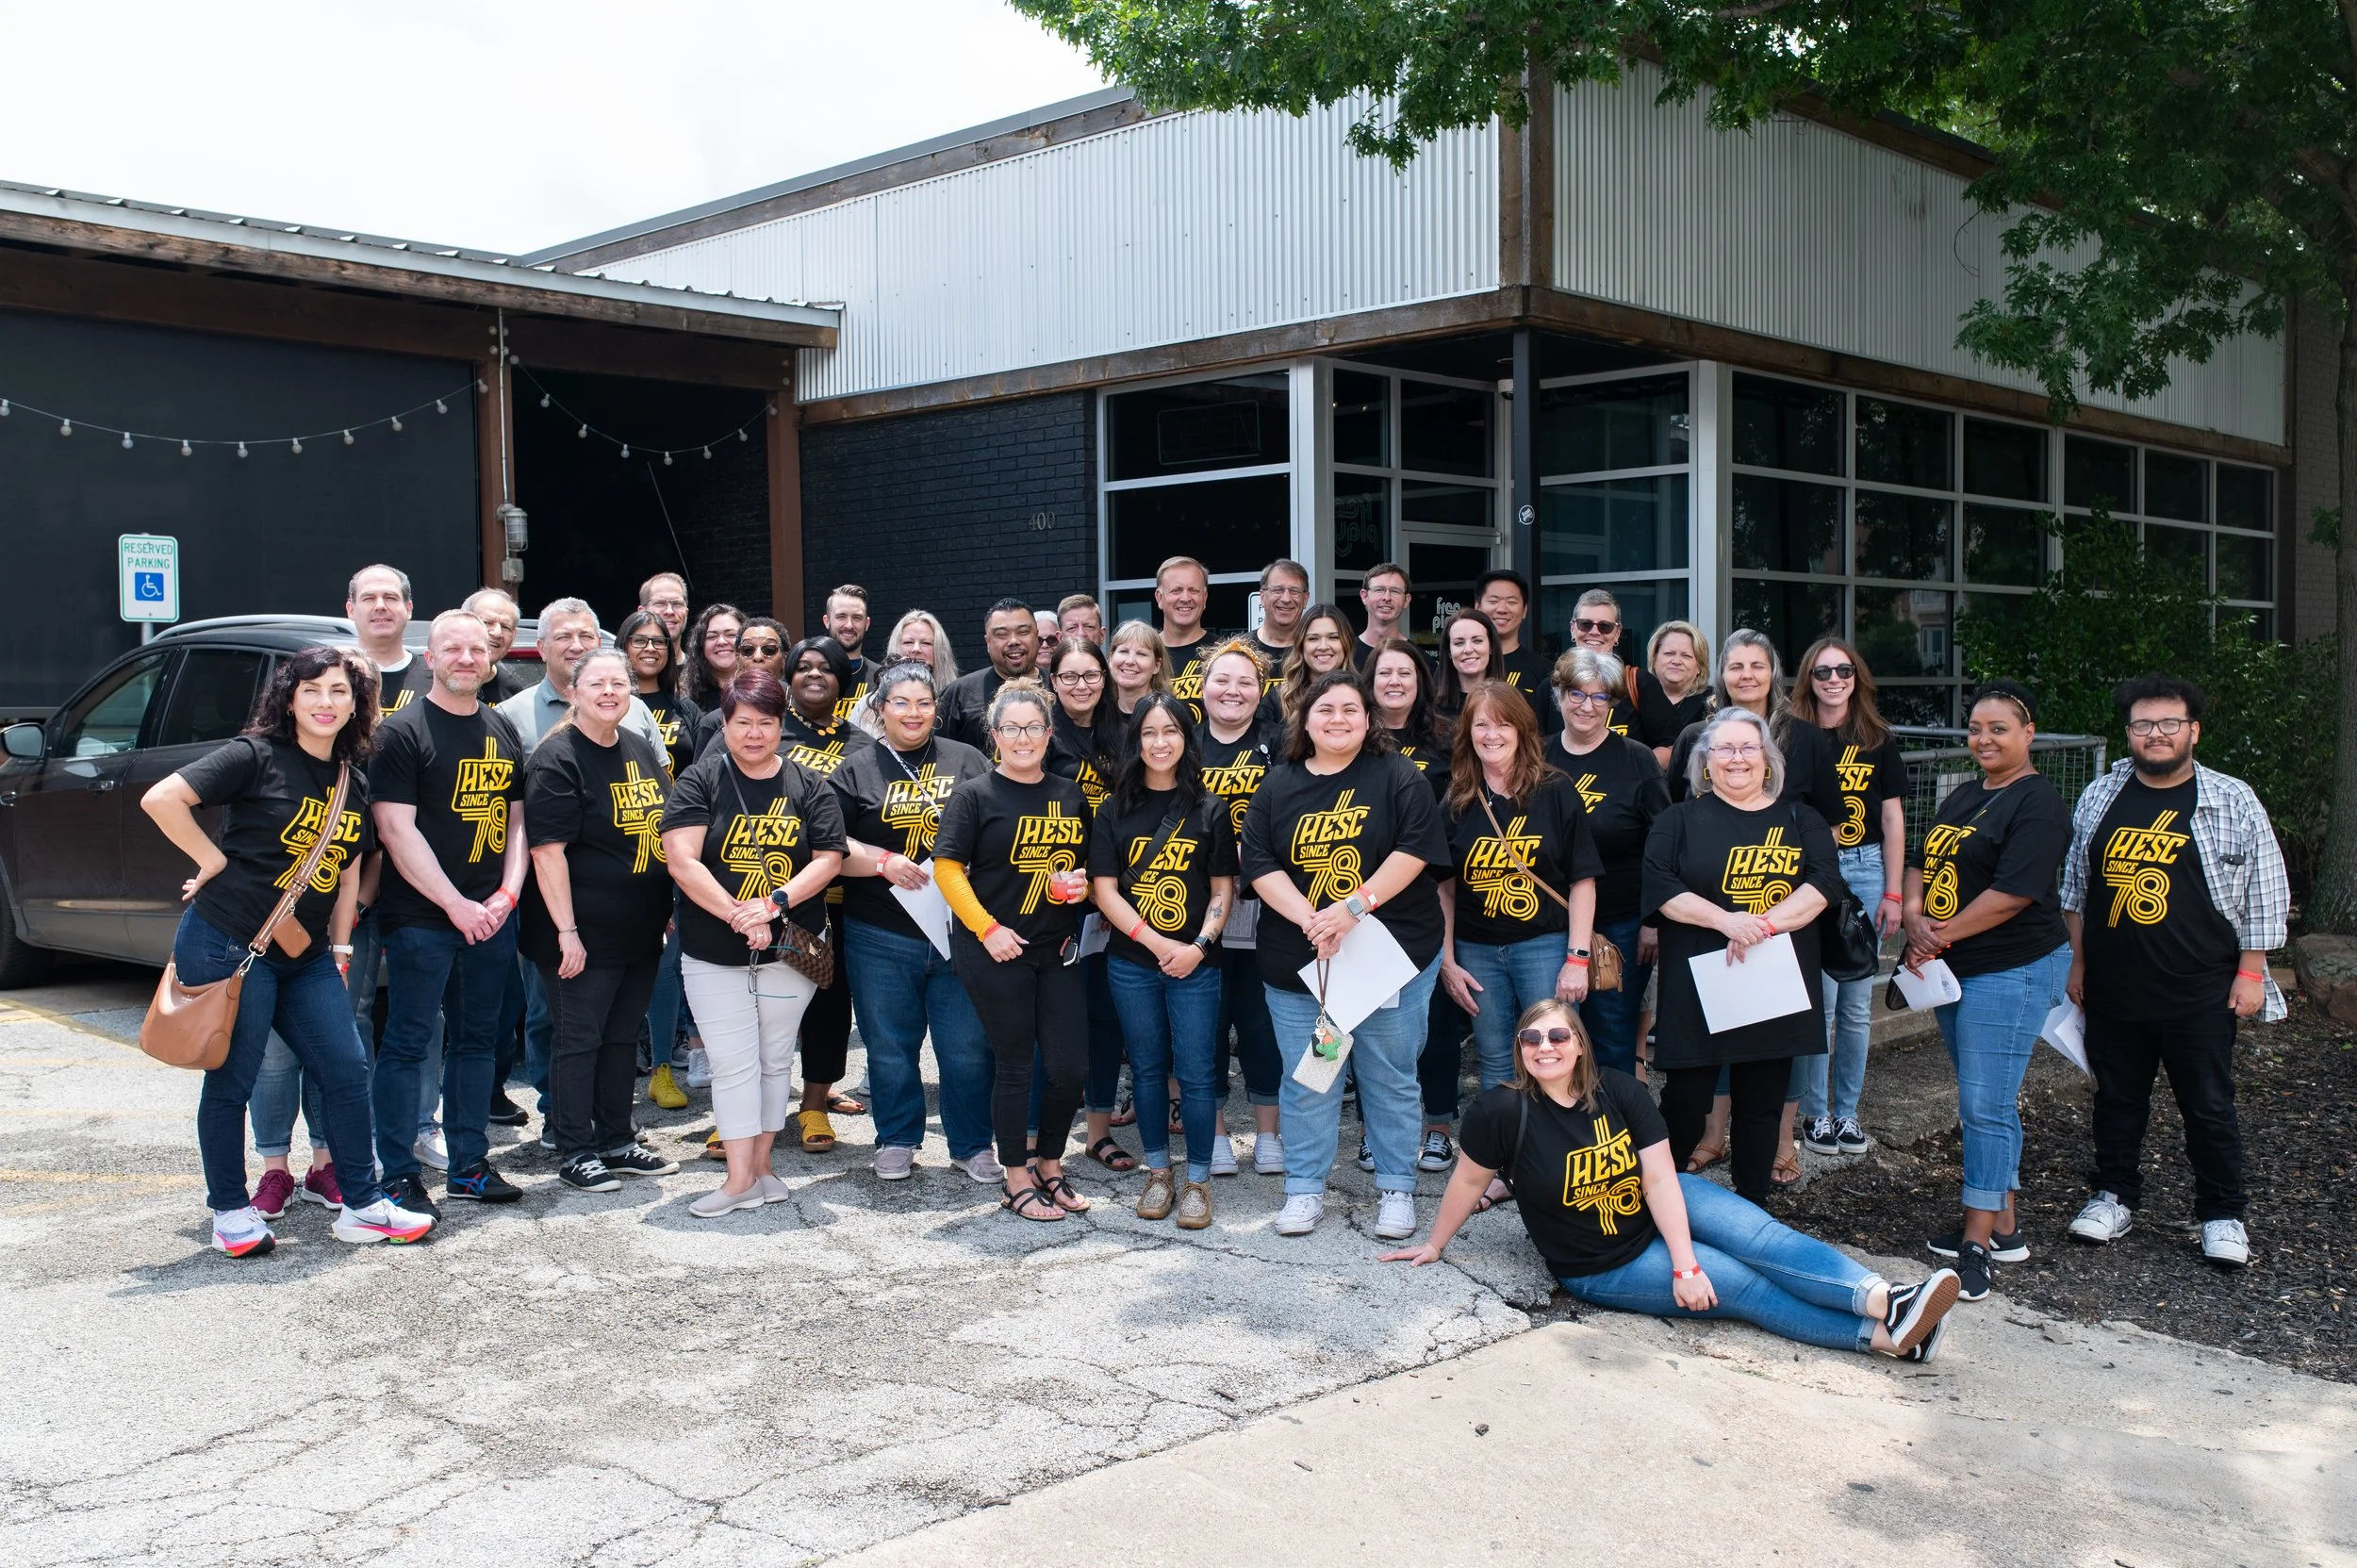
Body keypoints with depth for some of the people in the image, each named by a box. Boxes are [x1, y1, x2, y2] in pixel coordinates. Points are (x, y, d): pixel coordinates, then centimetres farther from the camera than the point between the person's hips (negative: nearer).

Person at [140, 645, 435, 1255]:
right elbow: (160, 799, -18)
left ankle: (362, 1205, 14)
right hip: (229, 945, -7)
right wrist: (215, 861, -12)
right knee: (231, 1083, 3)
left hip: (306, 955, 7)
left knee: (347, 1071, 4)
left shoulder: (355, 783, 12)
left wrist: (339, 950, 14)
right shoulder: (256, 757, -9)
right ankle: (231, 1213, 17)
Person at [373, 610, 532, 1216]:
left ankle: (470, 1165, 21)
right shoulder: (403, 732, -6)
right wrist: (456, 905, -15)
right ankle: (399, 1177, 5)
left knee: (478, 1039, 12)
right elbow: (396, 830, -13)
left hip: (492, 917, 6)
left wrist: (507, 894, 0)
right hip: (420, 918, -6)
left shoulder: (504, 729, 13)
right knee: (407, 1043, -1)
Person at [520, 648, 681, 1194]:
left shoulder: (642, 751, 10)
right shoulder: (557, 759, -13)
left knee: (623, 1037, 16)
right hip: (583, 934, -7)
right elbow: (547, 849, -18)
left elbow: (665, 831, 20)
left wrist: (671, 908, 15)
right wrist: (566, 931, -22)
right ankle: (574, 1152, 12)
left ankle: (617, 1141, 28)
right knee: (577, 1040, 2)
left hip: (642, 930, 8)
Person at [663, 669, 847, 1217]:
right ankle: (739, 1179, 3)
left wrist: (775, 903, -17)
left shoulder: (809, 786, 3)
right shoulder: (700, 782, -3)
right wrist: (738, 917, -21)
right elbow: (682, 861, -13)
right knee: (732, 1062, -2)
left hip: (790, 947, 2)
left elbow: (829, 859, -2)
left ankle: (761, 1166, 20)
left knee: (775, 1058, 9)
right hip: (714, 952, -2)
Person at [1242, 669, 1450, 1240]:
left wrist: (1354, 906, -20)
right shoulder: (1278, 788, 7)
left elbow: (1415, 849, -11)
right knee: (1306, 1079, 7)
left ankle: (1397, 1188, 19)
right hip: (1296, 963, 2)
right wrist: (1310, 920, -16)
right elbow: (1259, 864, -1)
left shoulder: (1398, 778, -1)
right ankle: (1304, 1188, 19)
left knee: (1391, 1078, 7)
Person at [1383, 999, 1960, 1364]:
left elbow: (1660, 1175, -15)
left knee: (1760, 1238, -19)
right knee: (1742, 1284, -15)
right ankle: (1883, 1335, -22)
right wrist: (1434, 1245, 3)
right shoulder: (1504, 1111, -22)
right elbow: (1469, 1180, -8)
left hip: (1663, 1210, 4)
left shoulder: (1621, 1091, -11)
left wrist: (1685, 1261, -24)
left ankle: (1887, 1299, -31)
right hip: (1602, 1268, -4)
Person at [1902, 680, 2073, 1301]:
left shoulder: (2037, 804, -12)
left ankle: (1977, 1244, -3)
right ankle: (2002, 1227, 24)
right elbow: (1921, 862, 11)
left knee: (1985, 1105, -9)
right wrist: (1915, 918, -9)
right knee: (1981, 1102, 14)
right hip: (1954, 969, 9)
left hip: (2011, 971, -9)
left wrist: (1942, 936, -14)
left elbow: (2013, 892, -20)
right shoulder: (1964, 795, 15)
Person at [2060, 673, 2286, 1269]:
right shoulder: (2100, 797, 6)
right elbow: (2075, 886, 13)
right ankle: (2114, 1197, 27)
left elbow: (2264, 892, -1)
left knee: (2209, 1106, 4)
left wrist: (2250, 973, -5)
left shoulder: (2233, 803, -3)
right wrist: (2077, 963, 11)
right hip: (2113, 990, 3)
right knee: (2117, 1098, 13)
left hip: (2199, 994, -3)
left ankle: (2222, 1215, 17)